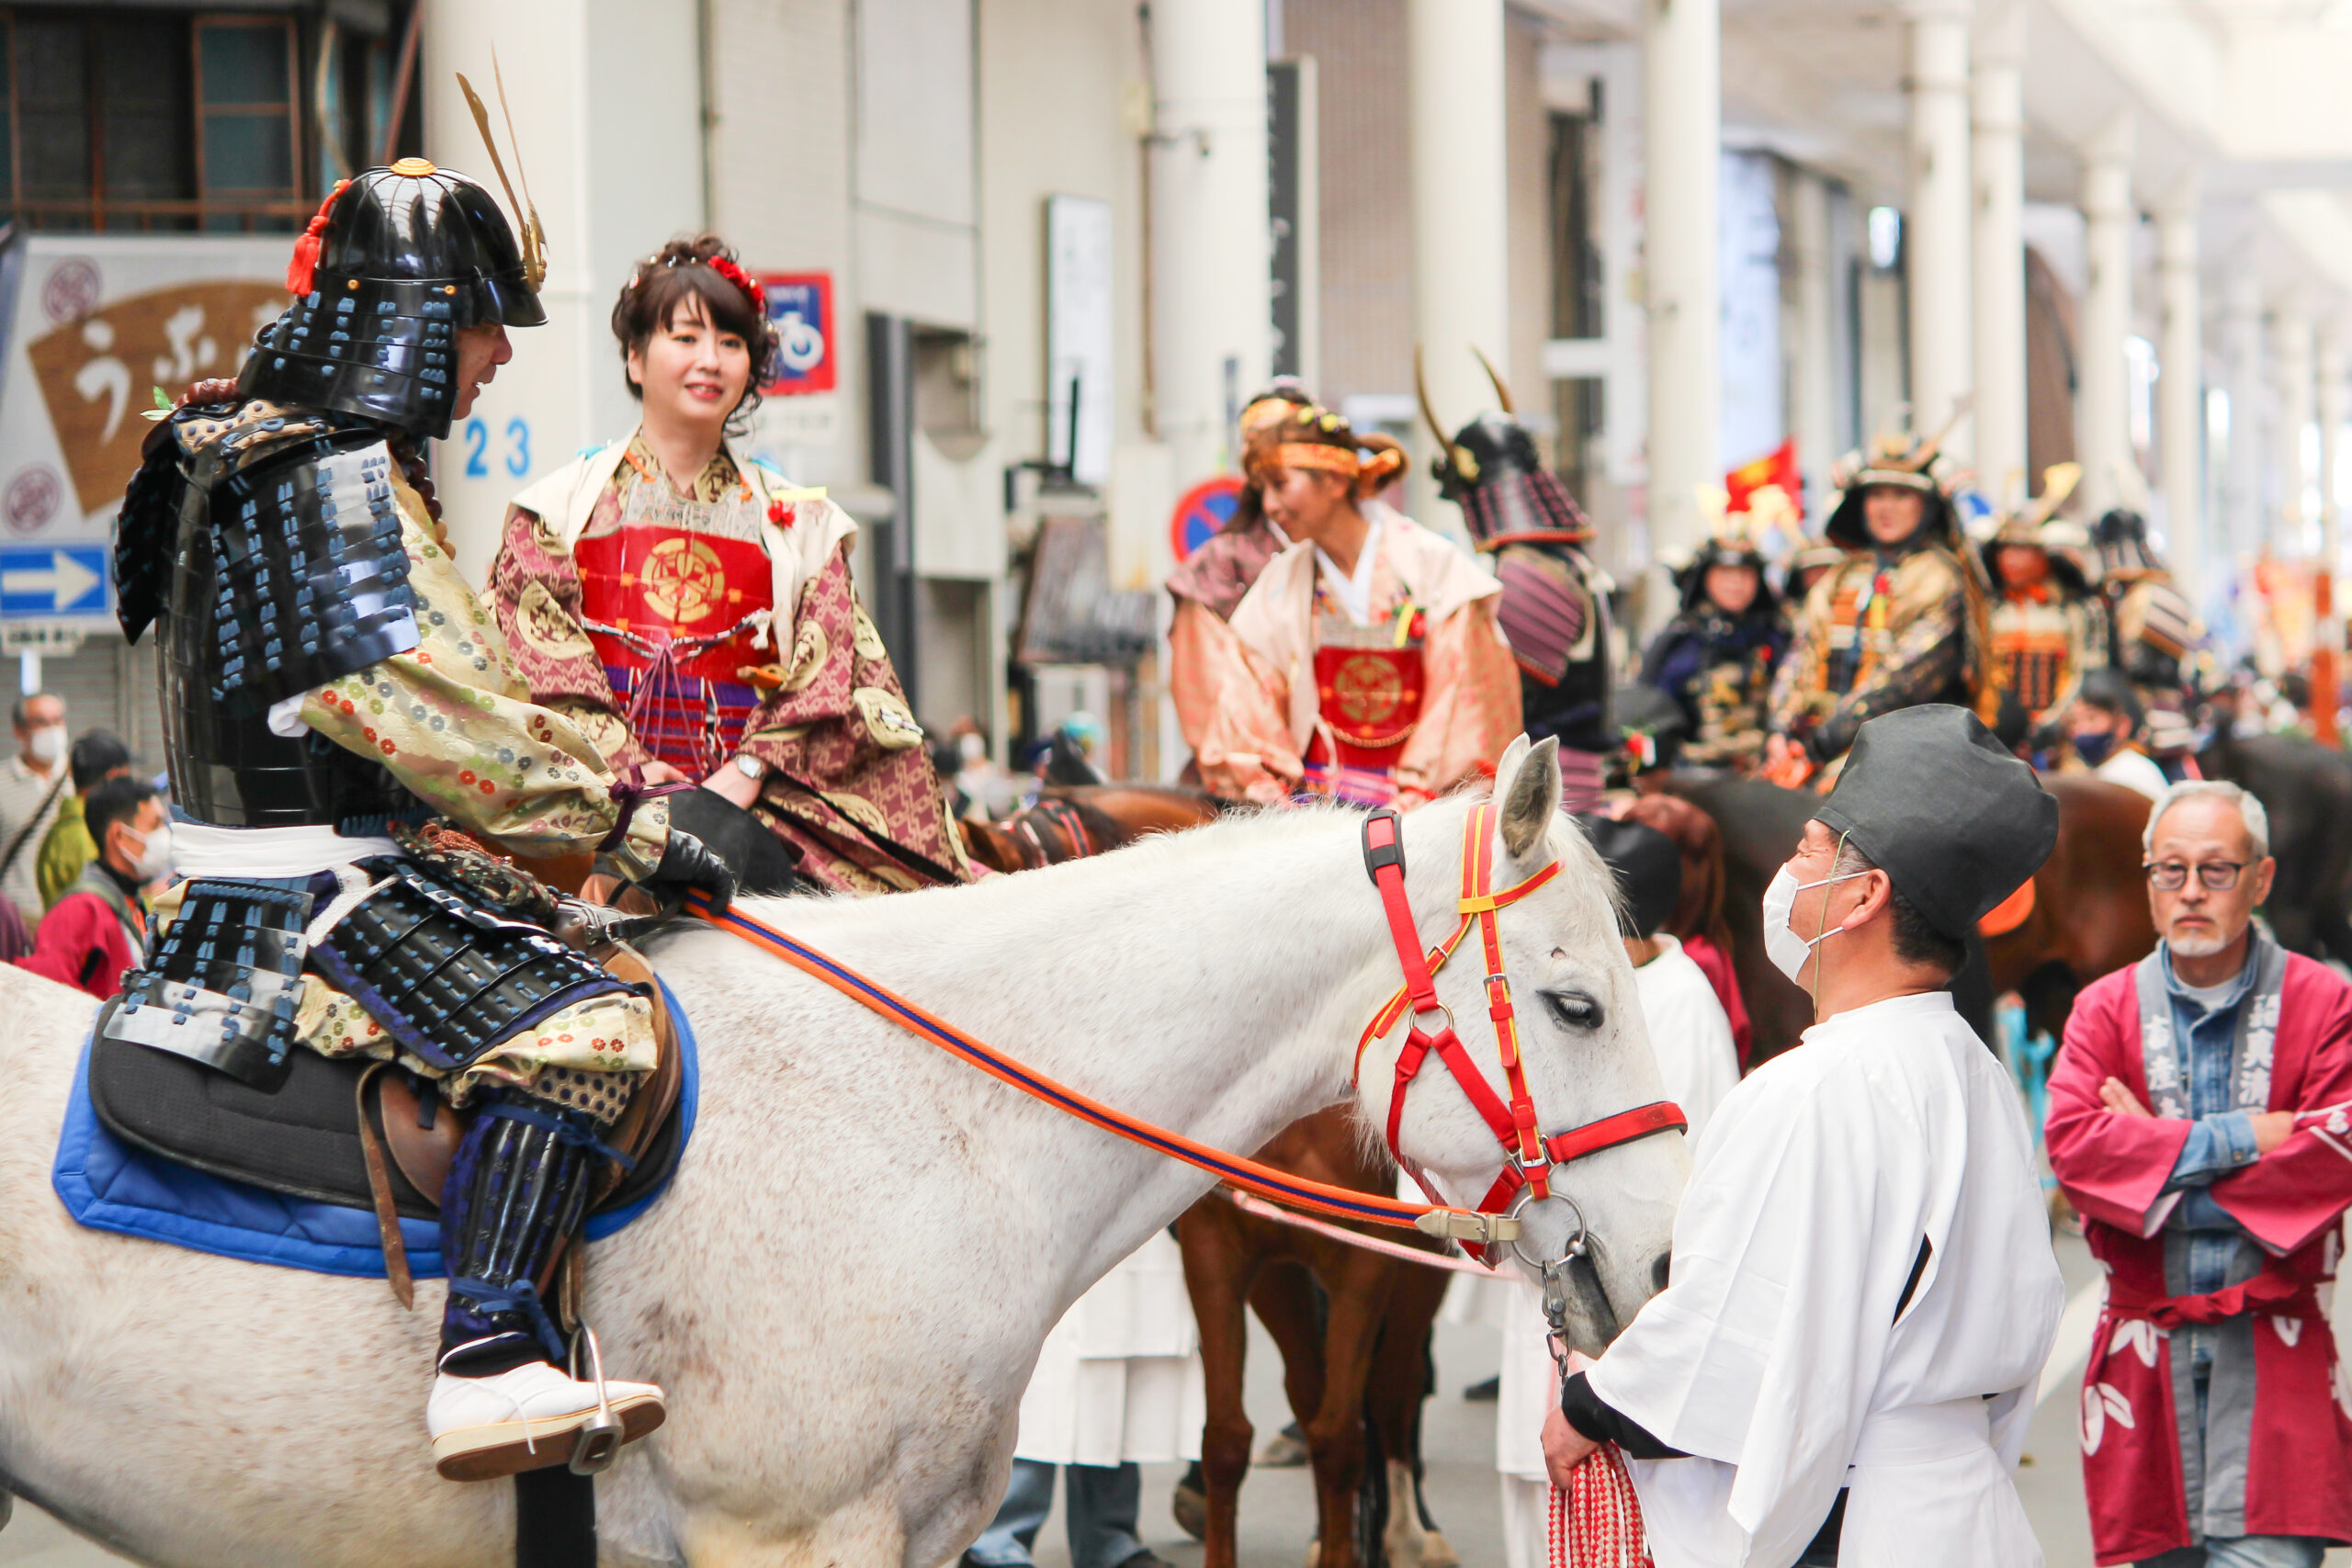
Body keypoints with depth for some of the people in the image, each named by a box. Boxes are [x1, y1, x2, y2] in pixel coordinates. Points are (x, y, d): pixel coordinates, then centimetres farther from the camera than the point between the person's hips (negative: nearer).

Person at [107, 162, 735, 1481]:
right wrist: (632, 821, -19)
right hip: (325, 901, -11)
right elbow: (433, 715, -25)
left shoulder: (247, 449, 15)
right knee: (583, 1028, -25)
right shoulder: (338, 478, -18)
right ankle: (487, 1363, -35)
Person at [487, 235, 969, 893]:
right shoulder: (562, 509, 12)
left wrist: (743, 778, -9)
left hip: (755, 804, 2)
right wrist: (630, 772, -11)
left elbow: (825, 679, 7)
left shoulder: (800, 522, 17)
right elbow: (541, 671, 2)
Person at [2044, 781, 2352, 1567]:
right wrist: (2234, 1138, -14)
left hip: (2272, 1345, -2)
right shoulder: (2106, 1008, 7)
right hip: (2147, 1344, 2)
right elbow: (2072, 1142, -9)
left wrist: (2162, 1180, -10)